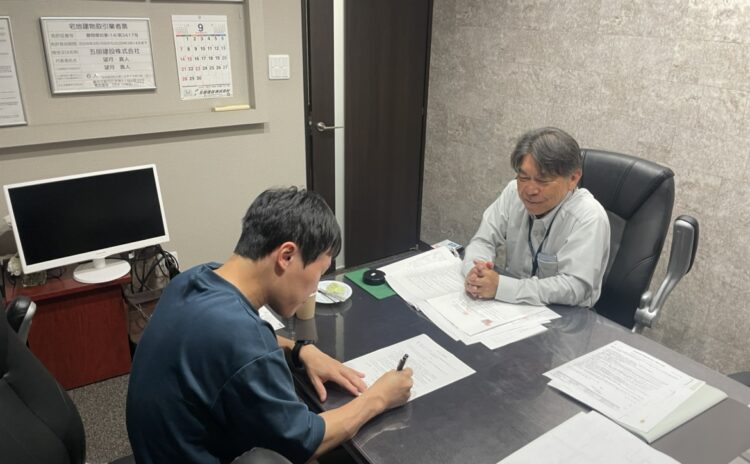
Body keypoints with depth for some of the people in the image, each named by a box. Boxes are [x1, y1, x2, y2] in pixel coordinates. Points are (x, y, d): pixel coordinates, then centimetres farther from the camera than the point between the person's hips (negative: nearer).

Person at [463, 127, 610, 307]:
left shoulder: (589, 217, -18)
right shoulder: (514, 192, -4)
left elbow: (574, 288, -24)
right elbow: (483, 241, -1)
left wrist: (500, 286, -29)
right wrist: (475, 272, -22)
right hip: (514, 307, 4)